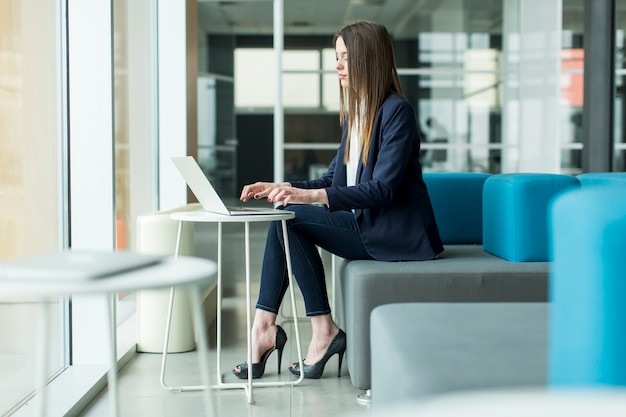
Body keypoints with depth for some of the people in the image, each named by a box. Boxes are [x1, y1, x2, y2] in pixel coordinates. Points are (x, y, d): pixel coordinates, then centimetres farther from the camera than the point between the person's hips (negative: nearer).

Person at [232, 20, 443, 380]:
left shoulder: (397, 110, -13)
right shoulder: (353, 113, 15)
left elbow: (382, 188, -21)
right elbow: (335, 178, 16)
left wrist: (313, 195, -31)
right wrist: (283, 188, 1)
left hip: (398, 234, -8)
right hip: (365, 225, 9)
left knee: (291, 219, -18)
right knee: (284, 218, -9)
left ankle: (324, 330, -11)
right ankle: (265, 328, -10)